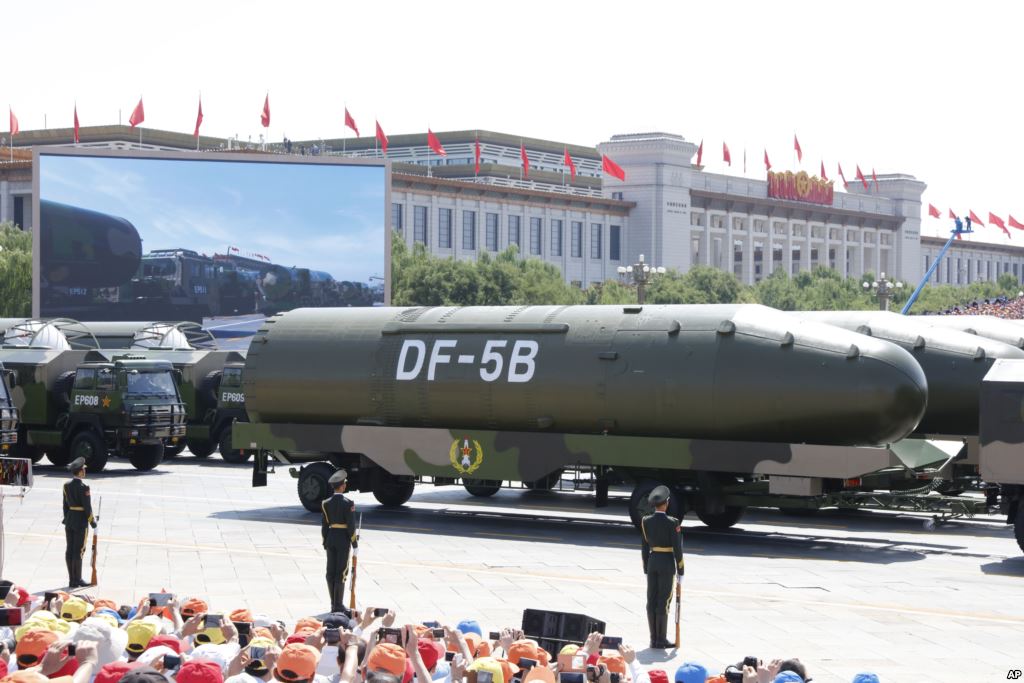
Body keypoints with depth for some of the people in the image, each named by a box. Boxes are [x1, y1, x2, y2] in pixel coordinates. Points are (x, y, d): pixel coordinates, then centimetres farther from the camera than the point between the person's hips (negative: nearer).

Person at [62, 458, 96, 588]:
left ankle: (72, 579, 14)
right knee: (78, 551, -2)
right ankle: (76, 580, 1)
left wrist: (67, 519, 19)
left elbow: (65, 505, 10)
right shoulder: (83, 487, -16)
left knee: (70, 550, 8)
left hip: (69, 520, 7)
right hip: (81, 521, -7)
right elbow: (87, 507, -15)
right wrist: (93, 522, -4)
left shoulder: (67, 485, 5)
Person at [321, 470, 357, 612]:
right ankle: (338, 605, -1)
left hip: (330, 538, 5)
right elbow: (351, 525, -12)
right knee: (341, 572, -1)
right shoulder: (347, 503, -12)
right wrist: (354, 542, -2)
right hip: (343, 539, -4)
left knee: (331, 572, 9)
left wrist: (325, 541, 13)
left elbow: (324, 524, 5)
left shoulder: (326, 503, 1)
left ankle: (333, 604, 14)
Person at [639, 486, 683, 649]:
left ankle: (653, 639, 10)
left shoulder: (646, 521, 2)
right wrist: (680, 570, -2)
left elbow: (645, 546, 7)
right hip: (667, 563, -5)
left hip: (652, 562, 5)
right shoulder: (672, 522, -12)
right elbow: (677, 547, -10)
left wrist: (646, 568, 14)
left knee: (652, 600, 7)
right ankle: (661, 639, 1)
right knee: (663, 601, -1)